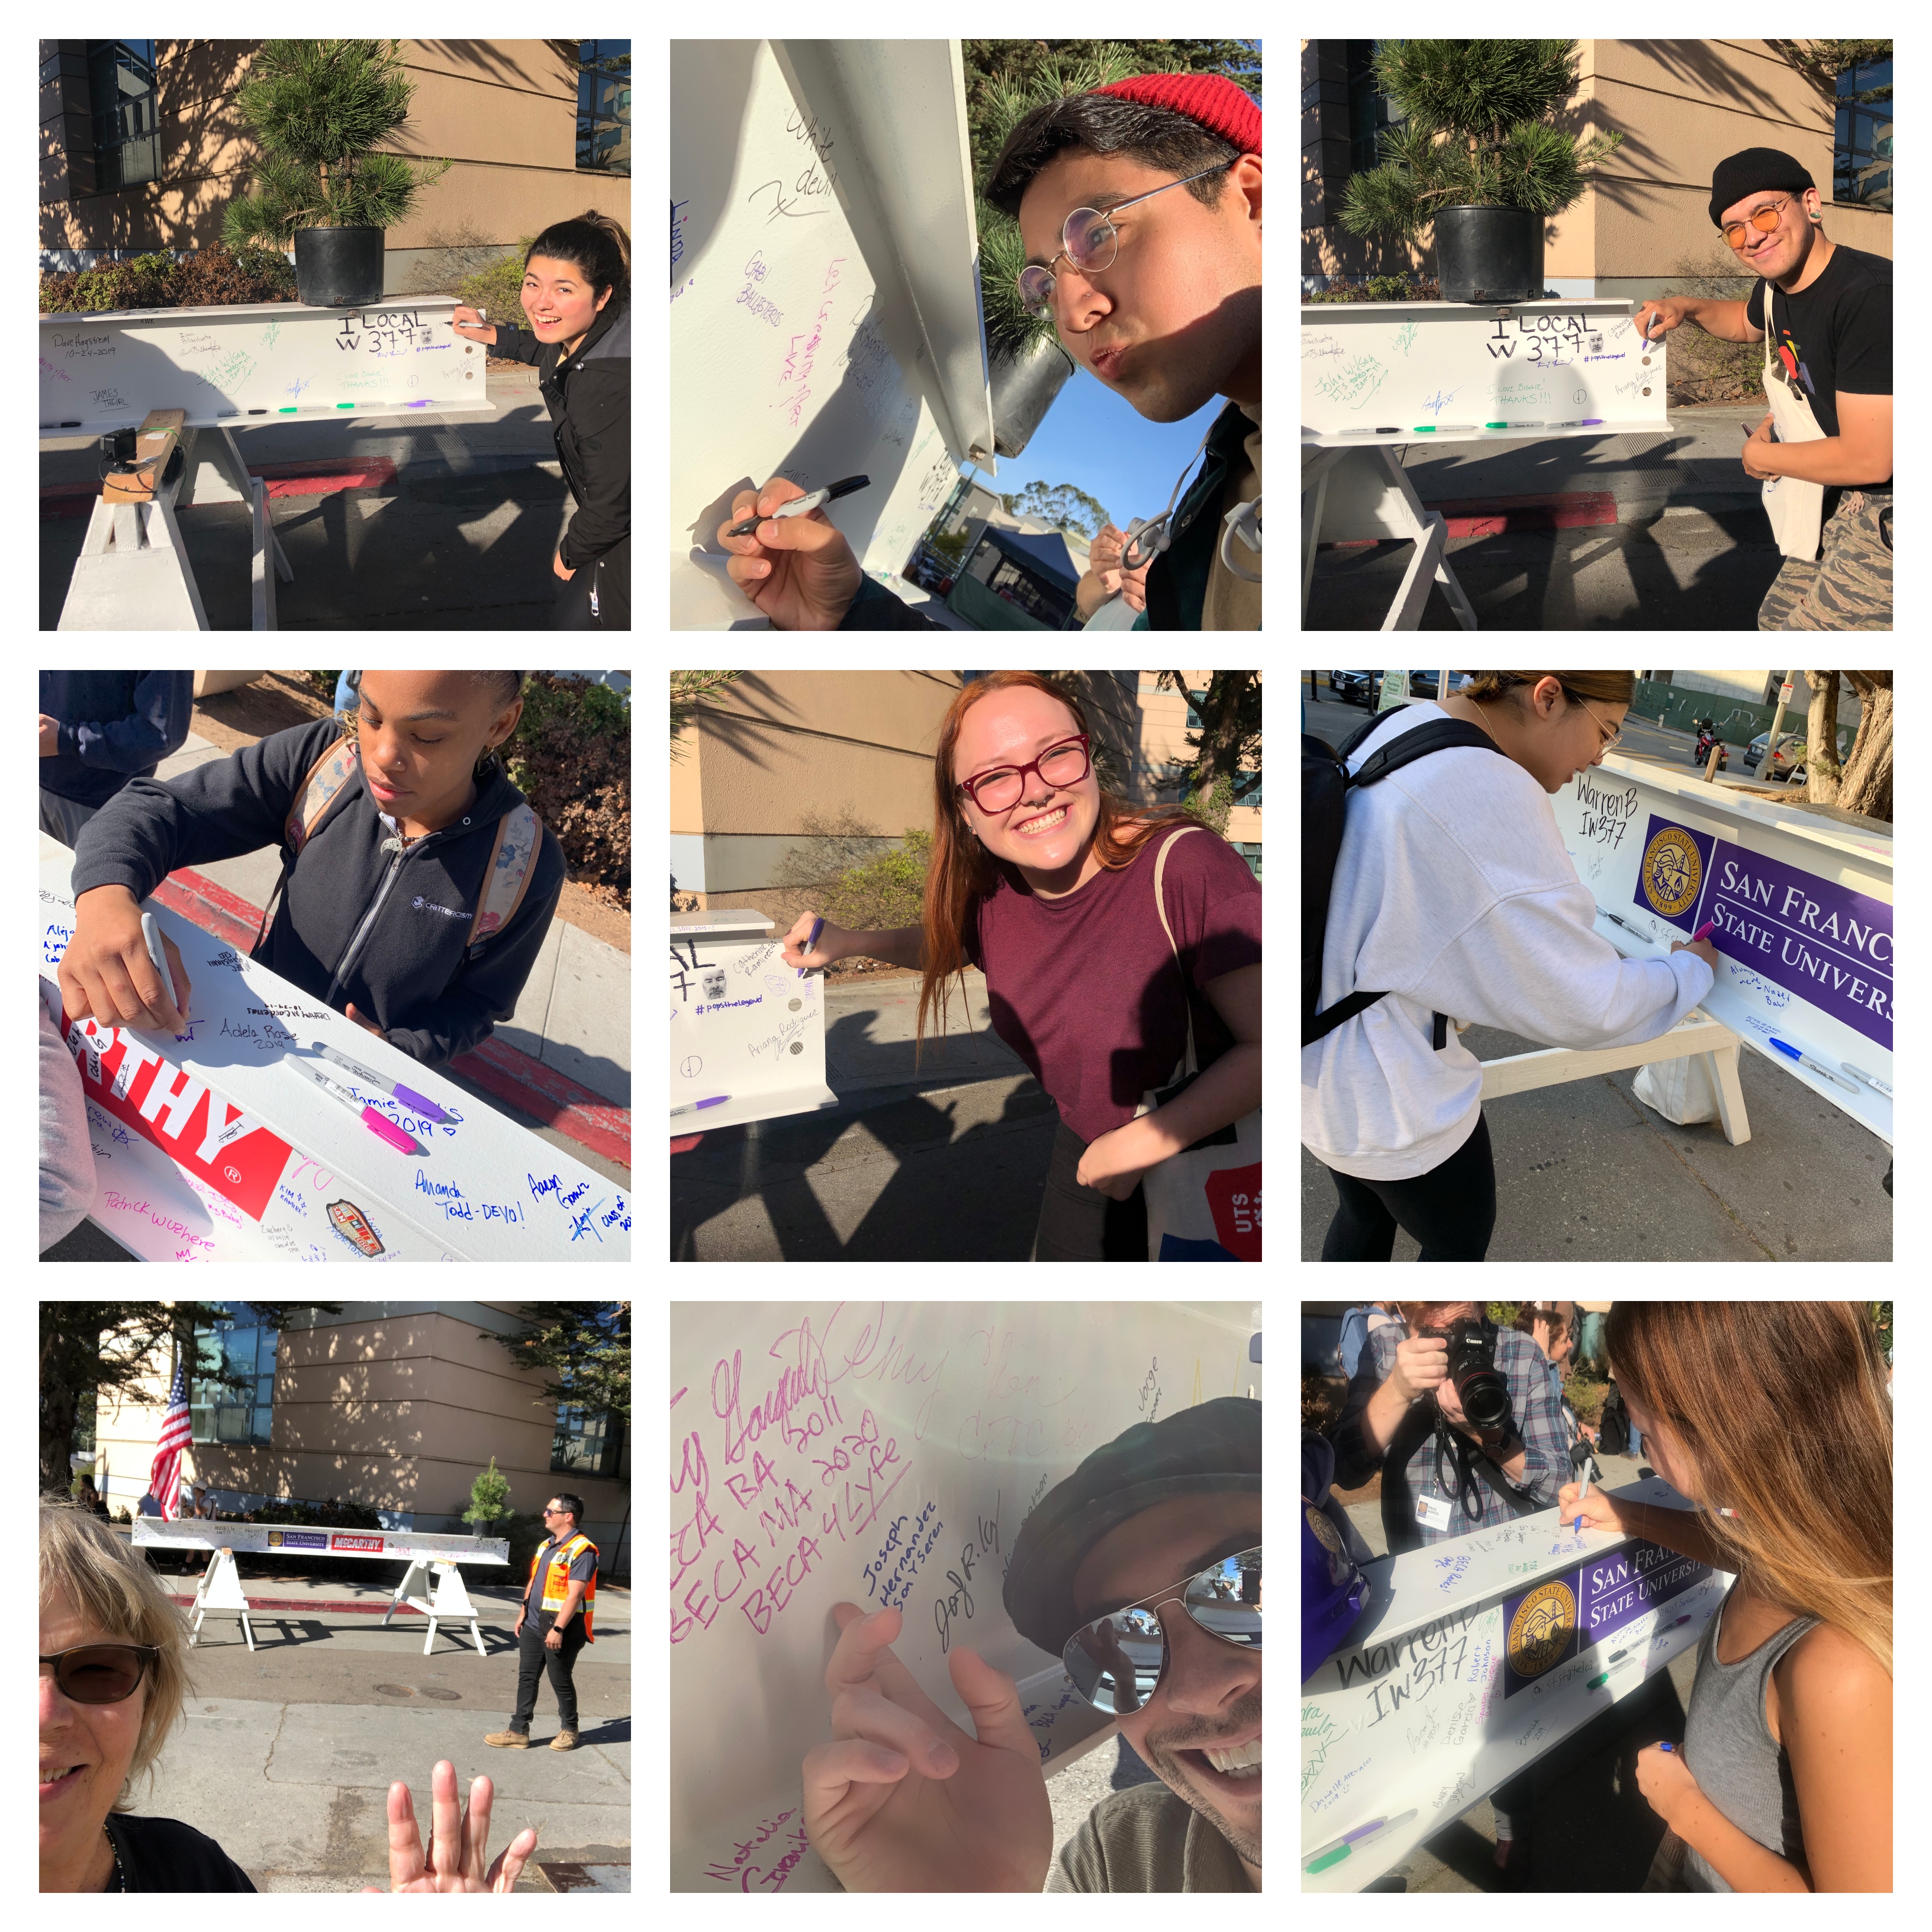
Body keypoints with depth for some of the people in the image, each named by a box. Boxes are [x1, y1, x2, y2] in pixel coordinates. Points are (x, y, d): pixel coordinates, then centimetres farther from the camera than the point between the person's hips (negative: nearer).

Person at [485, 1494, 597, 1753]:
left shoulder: (581, 1551, -17)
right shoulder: (545, 1546, 12)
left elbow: (575, 1595, -22)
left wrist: (558, 1629, -25)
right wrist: (522, 1615, 16)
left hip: (561, 1628, -8)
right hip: (534, 1625, 8)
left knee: (560, 1681, 5)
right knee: (526, 1678, 9)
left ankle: (569, 1730, 22)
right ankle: (518, 1732, 15)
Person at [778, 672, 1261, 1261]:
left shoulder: (1184, 866, -30)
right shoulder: (990, 893, -9)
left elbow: (1267, 1047, -28)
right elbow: (947, 945, 18)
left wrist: (1138, 1145, -25)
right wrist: (846, 942, 1)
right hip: (1088, 1156, 6)